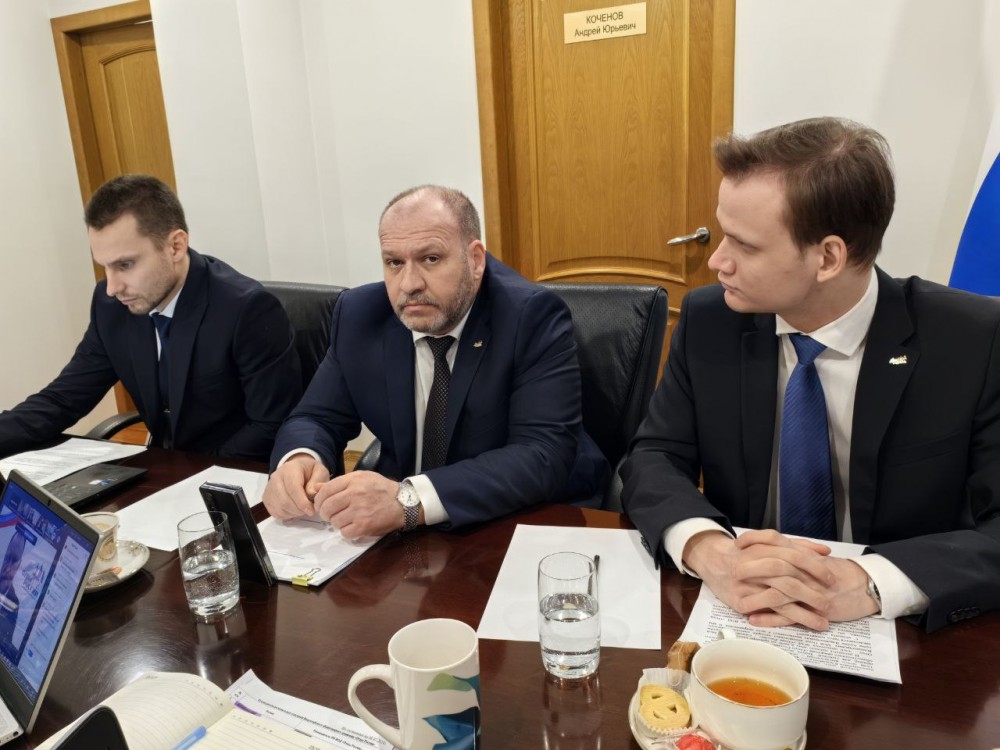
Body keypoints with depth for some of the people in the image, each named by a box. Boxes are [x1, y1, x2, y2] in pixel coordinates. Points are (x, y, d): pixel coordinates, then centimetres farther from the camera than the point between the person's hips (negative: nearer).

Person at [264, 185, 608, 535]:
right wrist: (299, 460, -22)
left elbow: (546, 455, -26)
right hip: (408, 533, 4)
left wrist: (411, 499, -38)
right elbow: (317, 418, 2)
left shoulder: (535, 318, -18)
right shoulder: (359, 315, -4)